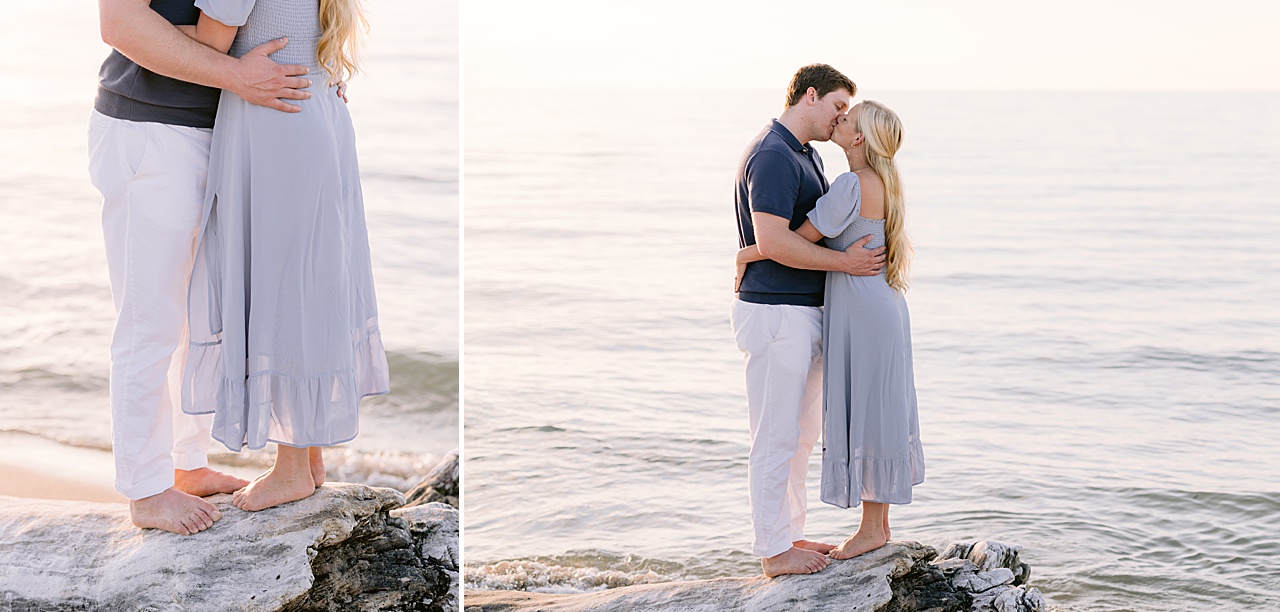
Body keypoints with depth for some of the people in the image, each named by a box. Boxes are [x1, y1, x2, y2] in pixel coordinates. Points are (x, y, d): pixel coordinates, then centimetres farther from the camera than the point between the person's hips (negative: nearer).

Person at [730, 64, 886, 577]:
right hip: (775, 314, -11)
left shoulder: (804, 155, 16)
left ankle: (789, 534, 28)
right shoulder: (772, 155, -18)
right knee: (776, 436, -2)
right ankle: (773, 550, 7)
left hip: (804, 311, 11)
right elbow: (772, 241, -27)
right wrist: (845, 262, -19)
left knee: (801, 433, 17)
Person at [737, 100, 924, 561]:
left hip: (863, 312, -10)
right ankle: (879, 524, 21)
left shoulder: (852, 185, -18)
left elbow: (801, 238, -16)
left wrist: (747, 254, -5)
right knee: (879, 415, 14)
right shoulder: (882, 184, 12)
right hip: (882, 306, 10)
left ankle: (871, 528, 8)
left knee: (865, 417, -1)